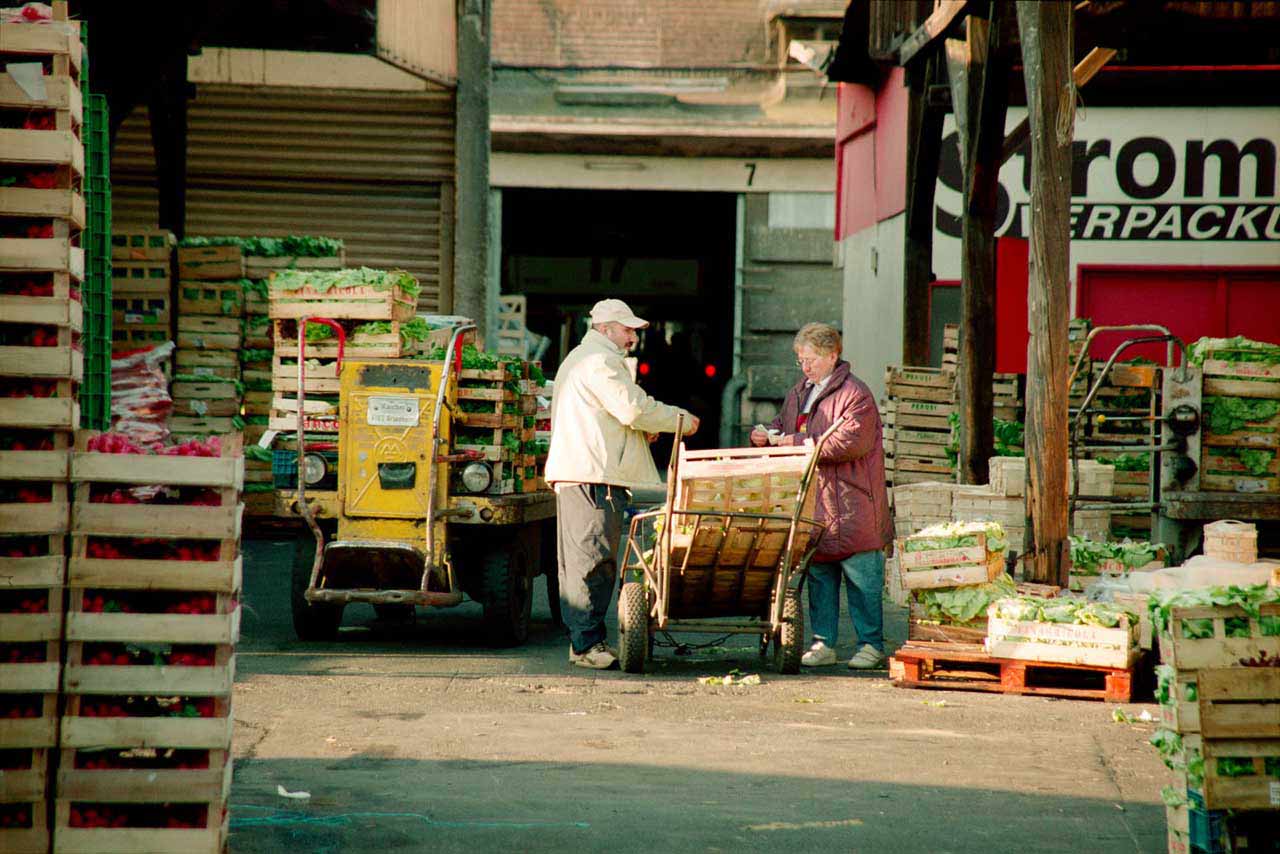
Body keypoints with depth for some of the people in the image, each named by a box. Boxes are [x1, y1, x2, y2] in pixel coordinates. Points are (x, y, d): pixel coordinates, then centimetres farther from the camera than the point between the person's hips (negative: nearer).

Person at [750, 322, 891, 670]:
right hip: (811, 507, 7)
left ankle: (872, 645, 3)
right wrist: (764, 436, 6)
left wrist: (799, 443, -18)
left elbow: (851, 442, -20)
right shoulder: (799, 393, 16)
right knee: (819, 576, 10)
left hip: (851, 509, -7)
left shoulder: (854, 394, -9)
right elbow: (782, 425, 30)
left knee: (861, 580, -3)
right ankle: (823, 644, 15)